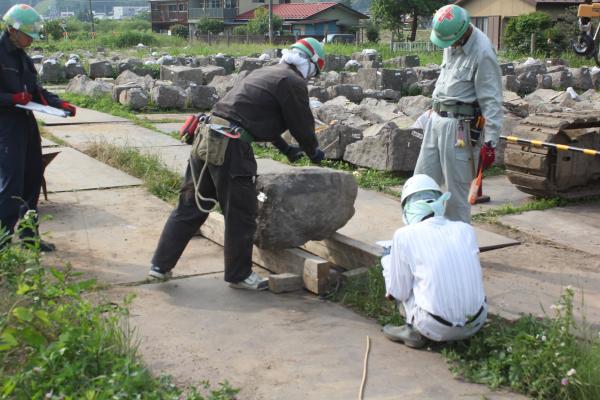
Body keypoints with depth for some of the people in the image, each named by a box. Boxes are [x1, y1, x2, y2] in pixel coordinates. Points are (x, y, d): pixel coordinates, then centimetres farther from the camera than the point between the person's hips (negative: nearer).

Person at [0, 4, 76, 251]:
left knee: (33, 180, 12)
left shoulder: (22, 57, 14)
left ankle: (28, 236, 24)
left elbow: (37, 90, 17)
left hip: (26, 122, 9)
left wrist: (60, 104, 3)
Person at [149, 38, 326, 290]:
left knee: (190, 206, 15)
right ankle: (239, 275, 20)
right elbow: (302, 125, 2)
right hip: (231, 147, -9)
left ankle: (161, 265, 21)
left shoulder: (266, 73, 25)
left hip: (206, 140, 9)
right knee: (241, 215, 6)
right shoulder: (293, 82, -3)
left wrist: (286, 149, 40)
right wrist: (313, 153, 22)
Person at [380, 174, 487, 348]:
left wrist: (388, 261, 20)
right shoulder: (465, 229, 4)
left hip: (438, 328, -4)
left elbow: (398, 293, 0)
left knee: (388, 261, 13)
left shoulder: (404, 235, -7)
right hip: (477, 323, 4)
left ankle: (414, 330, 9)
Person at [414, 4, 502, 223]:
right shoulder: (451, 43, 9)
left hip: (460, 126, -8)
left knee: (457, 189, -3)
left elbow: (491, 102, -18)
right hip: (437, 120, 9)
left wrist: (490, 142, -21)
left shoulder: (482, 53, -17)